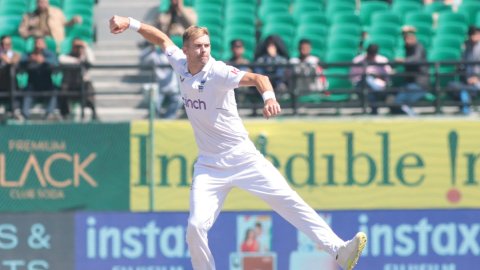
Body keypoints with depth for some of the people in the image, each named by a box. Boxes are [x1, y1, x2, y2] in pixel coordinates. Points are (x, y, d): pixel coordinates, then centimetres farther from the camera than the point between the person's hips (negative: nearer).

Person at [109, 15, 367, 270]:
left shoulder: (218, 72, -17)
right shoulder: (181, 64, -1)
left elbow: (256, 78, -30)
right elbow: (162, 39, 16)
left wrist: (269, 97, -50)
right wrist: (130, 23, 10)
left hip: (243, 158, -4)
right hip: (209, 166, 4)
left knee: (289, 201, -12)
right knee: (196, 227, -11)